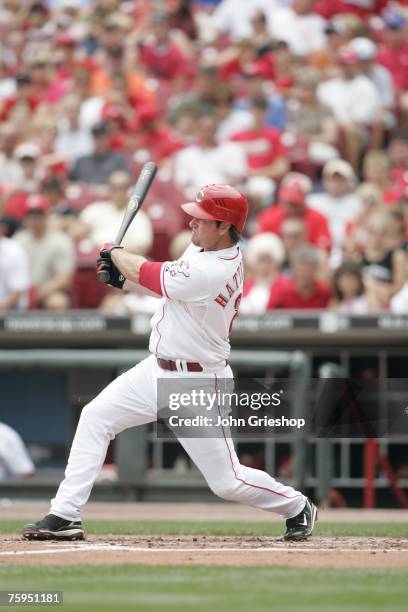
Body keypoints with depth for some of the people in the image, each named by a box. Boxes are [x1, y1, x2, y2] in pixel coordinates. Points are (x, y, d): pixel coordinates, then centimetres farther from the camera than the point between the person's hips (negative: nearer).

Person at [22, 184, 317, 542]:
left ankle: (297, 508, 25)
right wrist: (123, 280, 4)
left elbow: (145, 273, -17)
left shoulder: (213, 272, -29)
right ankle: (65, 516, 2)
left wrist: (115, 253, 2)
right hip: (159, 368, 9)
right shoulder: (204, 248, 1)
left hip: (198, 384, -9)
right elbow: (167, 283, 17)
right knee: (95, 417, 1)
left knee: (227, 480, -2)